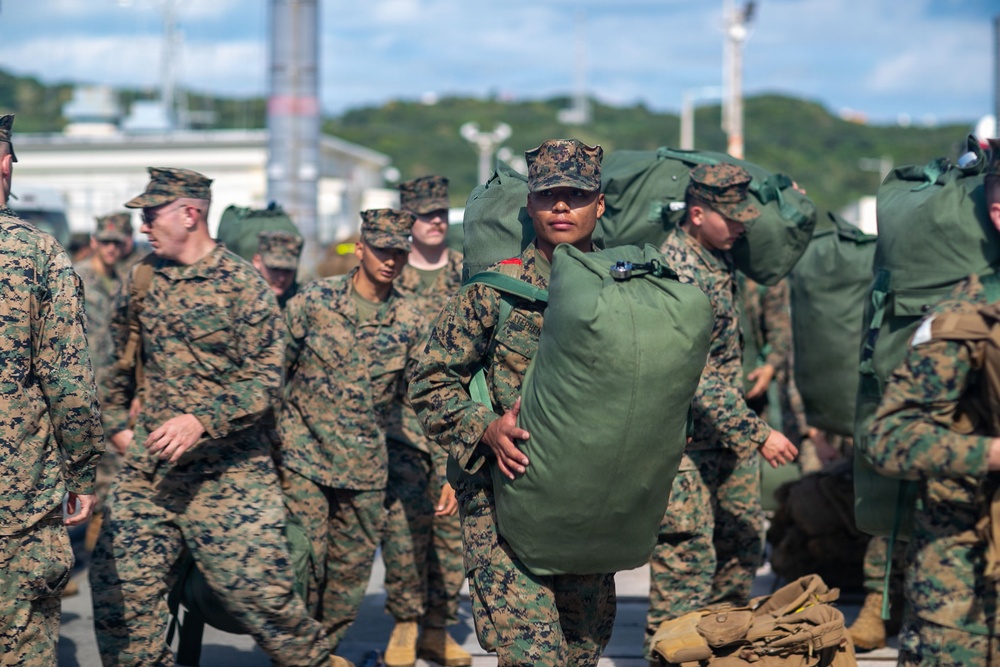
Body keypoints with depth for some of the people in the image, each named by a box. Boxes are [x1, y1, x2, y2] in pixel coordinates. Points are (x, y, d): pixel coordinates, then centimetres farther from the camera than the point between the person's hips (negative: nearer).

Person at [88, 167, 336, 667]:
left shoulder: (243, 284, -8)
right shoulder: (142, 278, 8)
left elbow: (265, 379, -13)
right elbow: (119, 359, 21)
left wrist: (201, 420, -24)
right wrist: (117, 424, 13)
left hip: (228, 470, -5)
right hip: (146, 467, 5)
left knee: (257, 586, -5)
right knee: (119, 586, 0)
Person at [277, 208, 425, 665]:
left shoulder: (409, 322, 2)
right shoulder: (313, 301, -5)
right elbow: (272, 370, 2)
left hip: (366, 471, 3)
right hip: (303, 460, -3)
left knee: (353, 569, 9)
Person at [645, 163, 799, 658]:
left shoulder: (718, 254, 4)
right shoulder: (676, 273, -23)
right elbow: (695, 379, -26)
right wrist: (757, 433, -26)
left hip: (730, 426, 9)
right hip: (686, 436, -9)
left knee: (742, 541, 15)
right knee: (687, 555, -8)